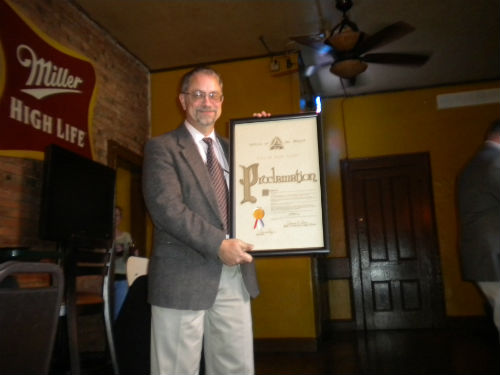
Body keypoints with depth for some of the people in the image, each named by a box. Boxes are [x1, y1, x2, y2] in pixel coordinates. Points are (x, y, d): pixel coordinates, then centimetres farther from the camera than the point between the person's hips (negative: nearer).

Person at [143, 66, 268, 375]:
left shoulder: (232, 148, 18)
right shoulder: (162, 147, 0)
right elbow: (166, 206, -13)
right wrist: (217, 245, -19)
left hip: (235, 276, 5)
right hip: (184, 278, -5)